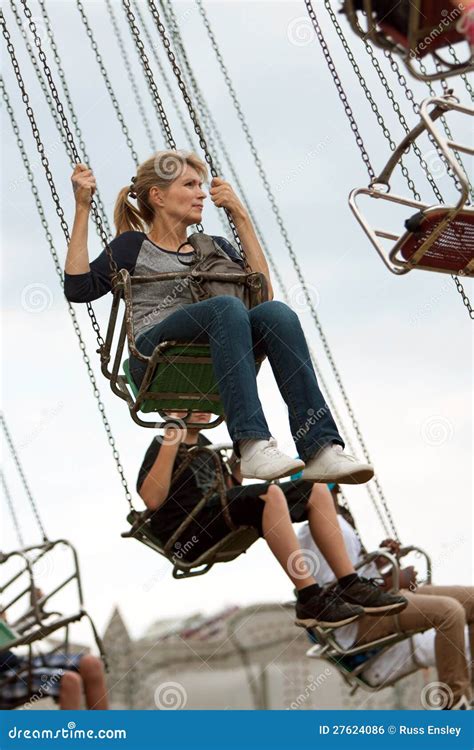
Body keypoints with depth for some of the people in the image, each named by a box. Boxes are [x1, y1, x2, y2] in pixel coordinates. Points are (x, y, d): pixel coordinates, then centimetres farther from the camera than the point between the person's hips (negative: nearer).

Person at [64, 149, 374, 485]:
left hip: (207, 370, 4)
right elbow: (79, 288, 4)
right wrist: (83, 209, 2)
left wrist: (240, 216, 17)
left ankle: (321, 449, -42)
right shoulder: (133, 246, 20)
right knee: (227, 306, -34)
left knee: (276, 312, -28)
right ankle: (253, 445, -49)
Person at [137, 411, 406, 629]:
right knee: (269, 493, -33)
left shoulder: (204, 444, 26)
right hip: (189, 537, -9)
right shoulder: (161, 446, 1)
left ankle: (351, 585, -8)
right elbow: (152, 499, -17)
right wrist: (171, 443, -20)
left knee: (314, 489, 1)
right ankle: (311, 599, -35)